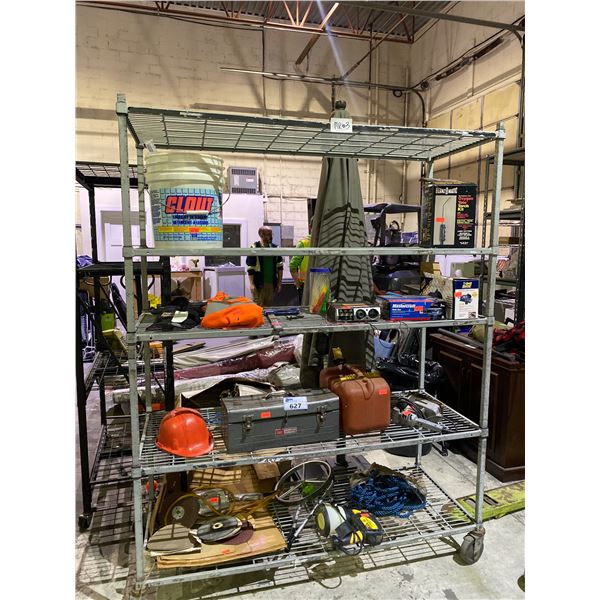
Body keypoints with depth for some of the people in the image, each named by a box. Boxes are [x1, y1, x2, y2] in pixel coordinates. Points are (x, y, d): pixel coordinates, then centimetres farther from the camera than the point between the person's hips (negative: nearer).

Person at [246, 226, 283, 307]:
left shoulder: (275, 248, 8)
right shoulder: (254, 248, -5)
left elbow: (280, 267, 11)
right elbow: (250, 268, -6)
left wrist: (279, 283, 8)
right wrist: (251, 284, -11)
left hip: (272, 283, 4)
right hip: (259, 284, -4)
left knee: (269, 306, 10)